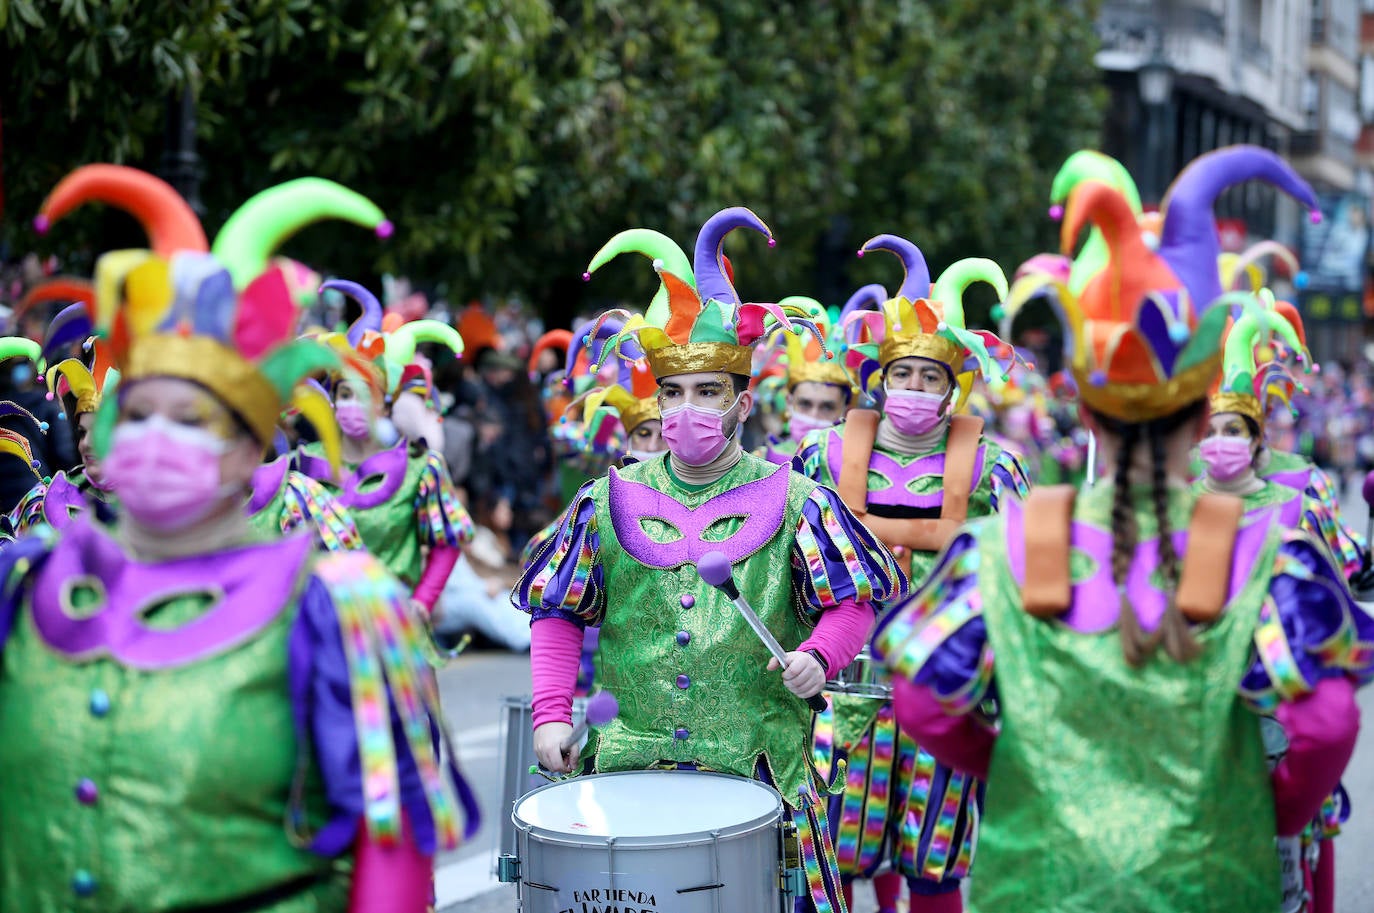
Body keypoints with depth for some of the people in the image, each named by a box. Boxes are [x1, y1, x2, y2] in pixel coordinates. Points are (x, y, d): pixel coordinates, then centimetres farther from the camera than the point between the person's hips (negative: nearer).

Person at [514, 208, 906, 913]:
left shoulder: (793, 503, 2)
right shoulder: (608, 503, 7)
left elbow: (852, 603, 3)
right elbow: (556, 614, 11)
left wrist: (817, 656, -16)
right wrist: (551, 712, 0)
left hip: (759, 769, -1)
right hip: (628, 762, 2)